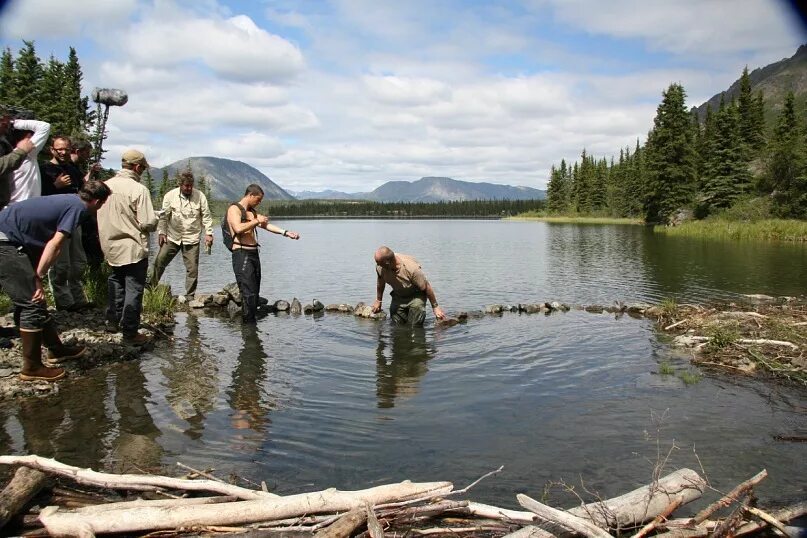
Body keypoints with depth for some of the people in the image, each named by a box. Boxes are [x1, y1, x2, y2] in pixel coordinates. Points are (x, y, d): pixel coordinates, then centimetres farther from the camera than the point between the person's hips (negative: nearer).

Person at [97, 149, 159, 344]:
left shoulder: (106, 185, 0)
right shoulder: (139, 190, -18)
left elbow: (101, 216, 8)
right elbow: (147, 223, -20)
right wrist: (155, 219, 2)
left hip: (111, 246, 6)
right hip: (134, 249, -6)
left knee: (116, 283, 24)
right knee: (134, 289, 2)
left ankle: (112, 321, 34)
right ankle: (130, 332, 7)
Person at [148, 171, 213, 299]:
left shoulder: (200, 196, -3)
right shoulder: (170, 195, -1)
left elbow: (206, 216, 0)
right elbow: (164, 216, 3)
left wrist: (208, 233, -6)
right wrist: (161, 232, -3)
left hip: (191, 239, -1)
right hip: (172, 237, 1)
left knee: (192, 268, 1)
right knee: (159, 261, 0)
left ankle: (190, 295, 14)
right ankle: (149, 287, 16)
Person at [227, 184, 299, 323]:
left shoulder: (252, 212, 21)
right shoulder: (234, 209, -5)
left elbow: (266, 225, 14)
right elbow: (238, 228, -22)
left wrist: (286, 233, 4)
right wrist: (256, 221, -13)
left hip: (253, 253, 9)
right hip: (241, 254, -9)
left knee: (255, 292, 7)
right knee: (249, 293, -12)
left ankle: (251, 321, 12)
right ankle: (248, 323, -9)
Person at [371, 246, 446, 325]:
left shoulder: (412, 269, -37)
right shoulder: (379, 267, -23)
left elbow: (427, 287, -23)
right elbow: (380, 282, 2)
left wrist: (435, 307, -14)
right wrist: (378, 301, 13)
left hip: (416, 296, -4)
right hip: (398, 297, 4)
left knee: (414, 327, -16)